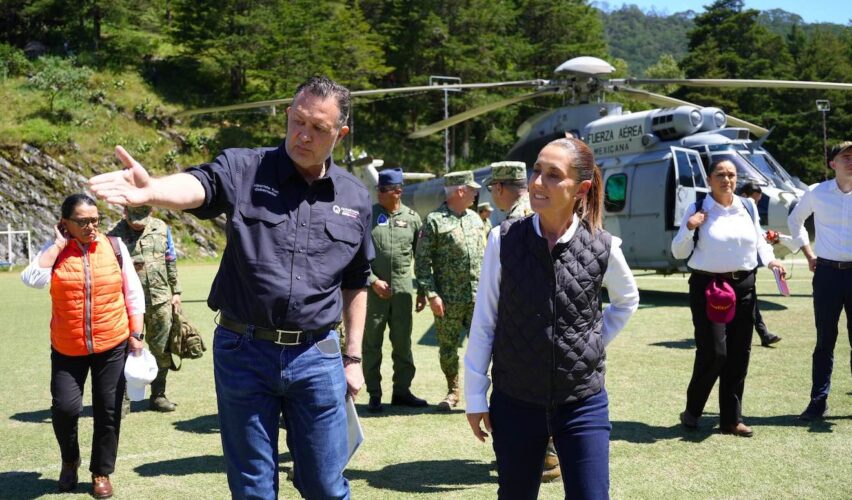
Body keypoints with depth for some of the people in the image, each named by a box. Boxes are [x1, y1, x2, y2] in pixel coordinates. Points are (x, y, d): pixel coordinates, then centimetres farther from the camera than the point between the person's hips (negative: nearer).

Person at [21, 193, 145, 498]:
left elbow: (133, 293, 4)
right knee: (64, 407, -6)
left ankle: (101, 473, 25)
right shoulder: (55, 250, -2)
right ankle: (70, 460, 25)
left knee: (108, 411, 7)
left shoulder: (114, 247, -2)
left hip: (112, 346, 1)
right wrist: (59, 244, -16)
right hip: (67, 350, 0)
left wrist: (136, 334, 1)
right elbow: (32, 279, -21)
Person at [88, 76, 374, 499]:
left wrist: (353, 357, 12)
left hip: (317, 357, 2)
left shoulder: (354, 197, 6)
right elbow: (197, 186, -25)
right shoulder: (244, 170, -3)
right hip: (244, 352, -1)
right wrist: (149, 190, -47)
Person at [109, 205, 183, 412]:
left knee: (162, 350, 8)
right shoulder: (115, 236, -2)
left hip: (160, 301, 3)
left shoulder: (161, 228, 7)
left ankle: (158, 395, 20)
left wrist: (175, 291, 11)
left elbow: (171, 261, 13)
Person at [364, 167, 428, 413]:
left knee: (403, 342, 8)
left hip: (403, 289, 2)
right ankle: (374, 395, 13)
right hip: (373, 288, -1)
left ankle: (402, 390, 20)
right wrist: (373, 281, -11)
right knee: (372, 342, 4)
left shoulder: (412, 217, 6)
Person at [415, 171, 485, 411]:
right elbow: (422, 262, -7)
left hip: (478, 296, 4)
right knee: (448, 347, 7)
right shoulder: (434, 221, -5)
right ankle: (453, 391, 24)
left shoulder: (475, 219, 13)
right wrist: (431, 294, -13)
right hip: (449, 299, -4)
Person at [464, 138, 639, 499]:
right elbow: (483, 322, -2)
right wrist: (475, 396, 0)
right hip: (515, 401, 0)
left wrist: (595, 342, 6)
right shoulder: (503, 240, -8)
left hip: (583, 403, 0)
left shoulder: (603, 248, -6)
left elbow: (627, 301, 16)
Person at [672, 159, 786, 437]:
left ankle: (731, 419, 17)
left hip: (743, 286, 5)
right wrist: (689, 229, -17)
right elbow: (678, 253, -1)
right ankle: (692, 411, 12)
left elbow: (759, 240, 21)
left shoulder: (748, 208, 9)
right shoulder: (698, 210, -2)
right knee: (714, 352, -10)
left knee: (739, 355, 6)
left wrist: (770, 260, 2)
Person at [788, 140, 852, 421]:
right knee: (825, 340, 5)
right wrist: (808, 253, 11)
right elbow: (795, 220, 19)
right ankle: (819, 402, 12)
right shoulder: (817, 193, 2)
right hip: (827, 272, 0)